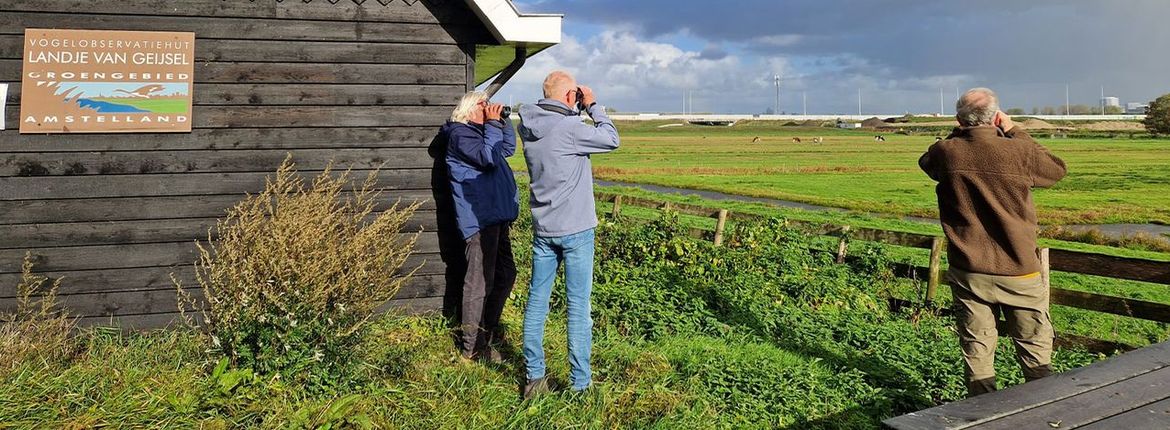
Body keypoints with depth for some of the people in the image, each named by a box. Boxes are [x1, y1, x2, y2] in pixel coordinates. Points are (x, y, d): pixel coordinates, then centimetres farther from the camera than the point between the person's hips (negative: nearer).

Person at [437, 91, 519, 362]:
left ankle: (489, 329, 32)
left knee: (505, 274, 18)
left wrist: (503, 121, 15)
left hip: (497, 215, 11)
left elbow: (508, 148, 27)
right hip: (479, 218, -11)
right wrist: (493, 124, -15)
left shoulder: (479, 131, 20)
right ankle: (472, 345, 1)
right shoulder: (460, 133, -10)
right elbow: (488, 159, -22)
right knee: (480, 281, -7)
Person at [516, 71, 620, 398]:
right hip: (575, 230, -7)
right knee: (578, 306, 1)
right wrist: (593, 106, 2)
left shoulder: (529, 128, 3)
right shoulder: (568, 127, -19)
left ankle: (534, 377, 19)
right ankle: (580, 383, 8)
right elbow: (610, 139, -7)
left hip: (543, 229, 7)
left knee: (537, 300, 12)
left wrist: (578, 111, 11)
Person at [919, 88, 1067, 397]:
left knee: (976, 351, 11)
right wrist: (1015, 133, 8)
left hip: (968, 272, 2)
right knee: (1035, 348, 13)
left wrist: (957, 135, 10)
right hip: (1018, 270, -2)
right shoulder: (1019, 152, -15)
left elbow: (926, 162, 16)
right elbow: (1057, 169, 6)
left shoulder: (947, 153, -9)